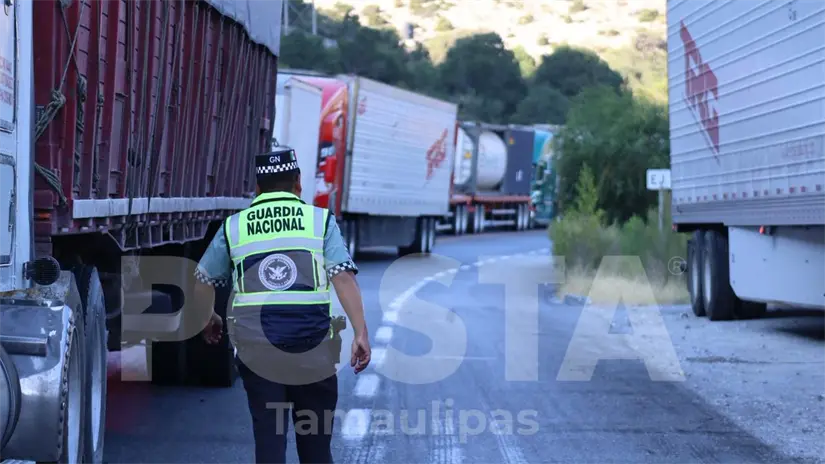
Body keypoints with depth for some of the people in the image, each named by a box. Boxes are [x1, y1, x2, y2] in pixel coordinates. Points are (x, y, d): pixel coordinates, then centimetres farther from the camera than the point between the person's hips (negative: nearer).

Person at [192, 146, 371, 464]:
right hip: (313, 345, 0)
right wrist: (361, 333, -9)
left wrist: (209, 321, 34)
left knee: (269, 437, 5)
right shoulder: (321, 220, 5)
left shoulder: (234, 226, 10)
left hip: (257, 349, 0)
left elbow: (203, 285, 16)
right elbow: (343, 278, -8)